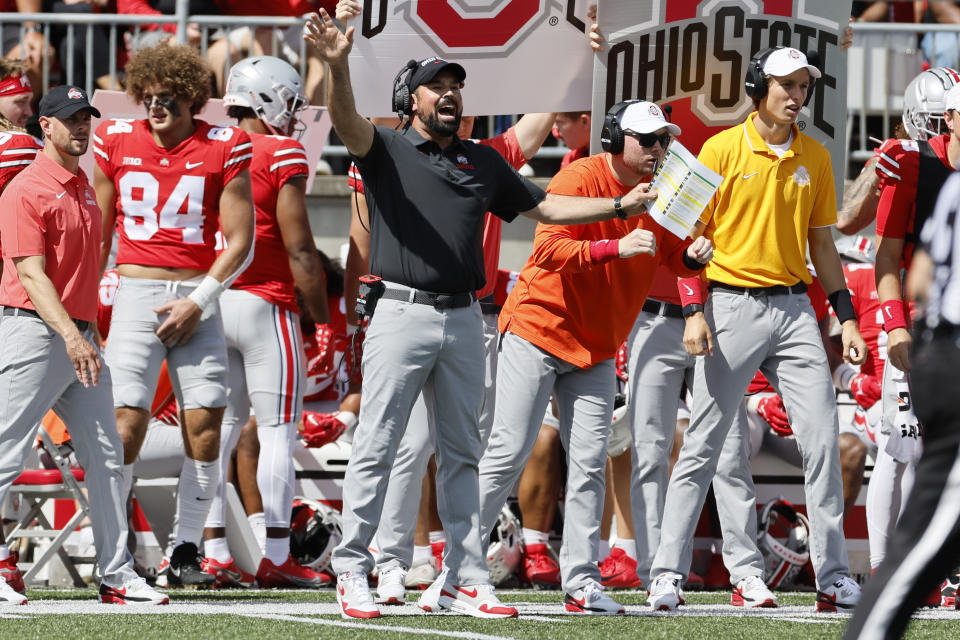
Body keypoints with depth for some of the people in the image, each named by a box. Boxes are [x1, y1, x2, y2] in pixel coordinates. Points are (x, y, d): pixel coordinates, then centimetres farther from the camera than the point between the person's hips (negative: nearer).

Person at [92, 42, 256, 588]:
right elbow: (100, 232, 15)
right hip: (136, 291, 0)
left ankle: (187, 553, 5)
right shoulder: (116, 142, 4)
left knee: (206, 424, -5)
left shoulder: (223, 149, -2)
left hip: (197, 295, 0)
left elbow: (241, 241, -1)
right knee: (127, 423, -11)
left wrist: (198, 302, -9)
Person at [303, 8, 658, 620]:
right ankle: (352, 570, -1)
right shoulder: (387, 150, 2)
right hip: (402, 312, -5)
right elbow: (347, 122, -18)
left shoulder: (484, 162, 18)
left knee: (462, 453, 8)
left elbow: (545, 206, 23)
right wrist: (338, 66, -37)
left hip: (464, 318, 5)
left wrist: (620, 206, 15)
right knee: (376, 448, -6)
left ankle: (465, 579, 11)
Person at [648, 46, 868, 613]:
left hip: (794, 309, 4)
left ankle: (834, 577, 0)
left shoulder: (815, 158, 10)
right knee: (702, 448, -2)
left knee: (823, 440, -4)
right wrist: (694, 312, -11)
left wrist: (846, 317, 10)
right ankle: (669, 573, 3)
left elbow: (822, 243, 16)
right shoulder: (722, 150, -2)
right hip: (732, 306, -4)